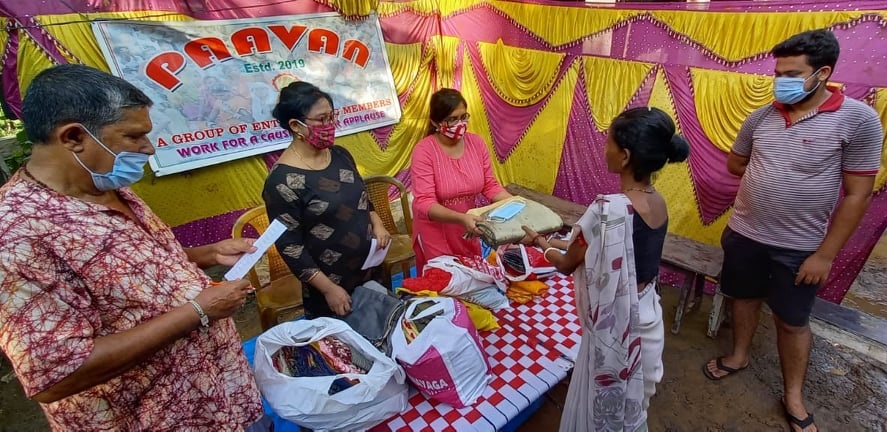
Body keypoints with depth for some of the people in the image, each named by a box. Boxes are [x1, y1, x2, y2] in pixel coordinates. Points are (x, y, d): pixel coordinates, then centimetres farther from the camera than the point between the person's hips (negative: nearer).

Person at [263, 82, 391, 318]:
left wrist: (377, 224, -3)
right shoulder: (283, 180, -22)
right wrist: (329, 288, -19)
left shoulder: (340, 155, 0)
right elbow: (289, 246, -19)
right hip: (331, 286, -6)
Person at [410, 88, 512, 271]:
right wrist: (461, 218, -41)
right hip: (435, 232, -4)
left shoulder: (476, 143, -5)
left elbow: (490, 185, 0)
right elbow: (424, 203, -27)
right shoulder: (424, 151, -20)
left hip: (467, 230, 5)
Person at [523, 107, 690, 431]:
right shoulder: (657, 202, -4)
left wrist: (541, 243, 4)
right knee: (630, 404, 30)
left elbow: (567, 264, -15)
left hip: (616, 324, -7)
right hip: (645, 315, 8)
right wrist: (556, 241, 13)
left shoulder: (609, 209, -30)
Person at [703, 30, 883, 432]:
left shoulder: (857, 119, -13)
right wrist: (770, 180, -1)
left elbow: (857, 194, -11)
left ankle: (793, 396, 32)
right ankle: (739, 355, 44)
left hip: (800, 247, -3)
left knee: (792, 321, 12)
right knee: (744, 297, 20)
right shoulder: (761, 117, -2)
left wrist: (826, 254, -12)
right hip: (744, 234, 3)